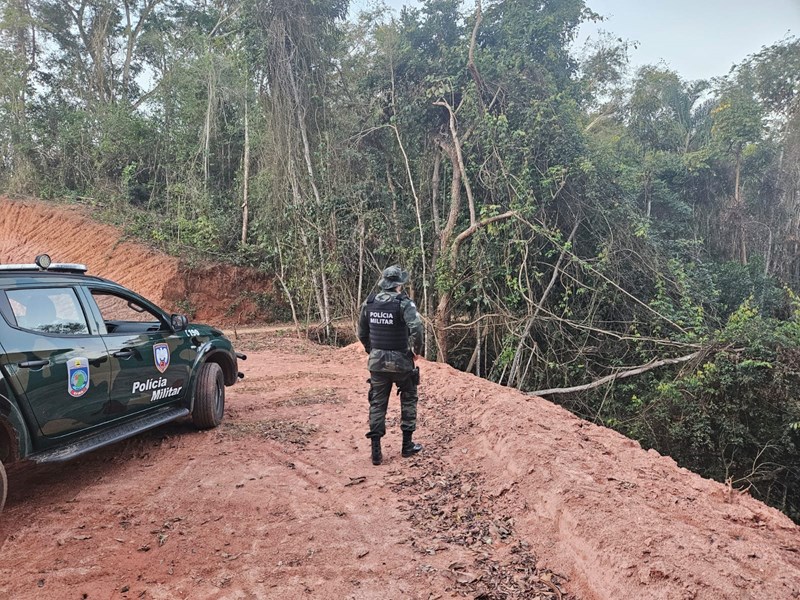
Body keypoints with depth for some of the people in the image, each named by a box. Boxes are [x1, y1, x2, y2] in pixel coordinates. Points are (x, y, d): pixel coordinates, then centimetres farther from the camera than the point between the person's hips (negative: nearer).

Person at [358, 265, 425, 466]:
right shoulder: (404, 303, -14)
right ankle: (407, 445, 22)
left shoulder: (369, 303, 2)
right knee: (408, 400, 16)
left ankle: (376, 451, 7)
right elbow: (417, 329, -27)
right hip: (401, 362, -3)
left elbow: (362, 333, 9)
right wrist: (416, 351, -10)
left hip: (377, 362, 4)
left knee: (377, 404, 10)